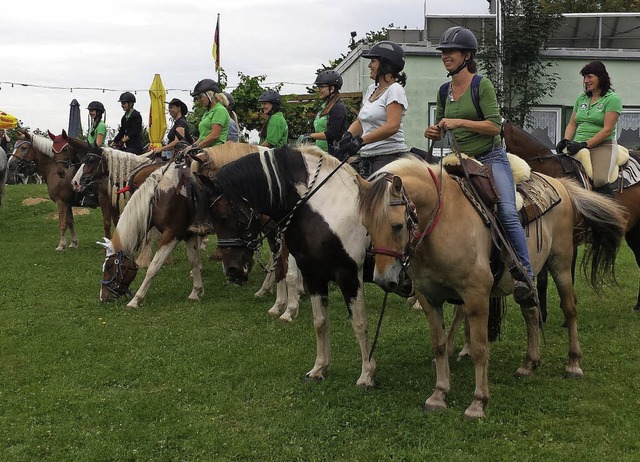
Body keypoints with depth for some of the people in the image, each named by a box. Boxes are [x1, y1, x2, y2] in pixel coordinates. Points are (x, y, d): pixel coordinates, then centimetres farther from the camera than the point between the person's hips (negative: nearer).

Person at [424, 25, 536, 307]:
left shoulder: (482, 85, -7)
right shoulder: (445, 91, 10)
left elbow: (495, 125, -15)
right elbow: (440, 129, 21)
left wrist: (460, 121, -22)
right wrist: (433, 132, -2)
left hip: (491, 158, -7)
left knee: (507, 212, -25)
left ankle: (525, 275, -21)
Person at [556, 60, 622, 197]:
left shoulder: (613, 99, -1)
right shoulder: (581, 98, 18)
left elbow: (607, 129, -10)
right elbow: (572, 124, 20)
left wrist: (585, 144, -19)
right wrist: (565, 140, -2)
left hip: (602, 146, -6)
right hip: (578, 146, 6)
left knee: (600, 180, -31)